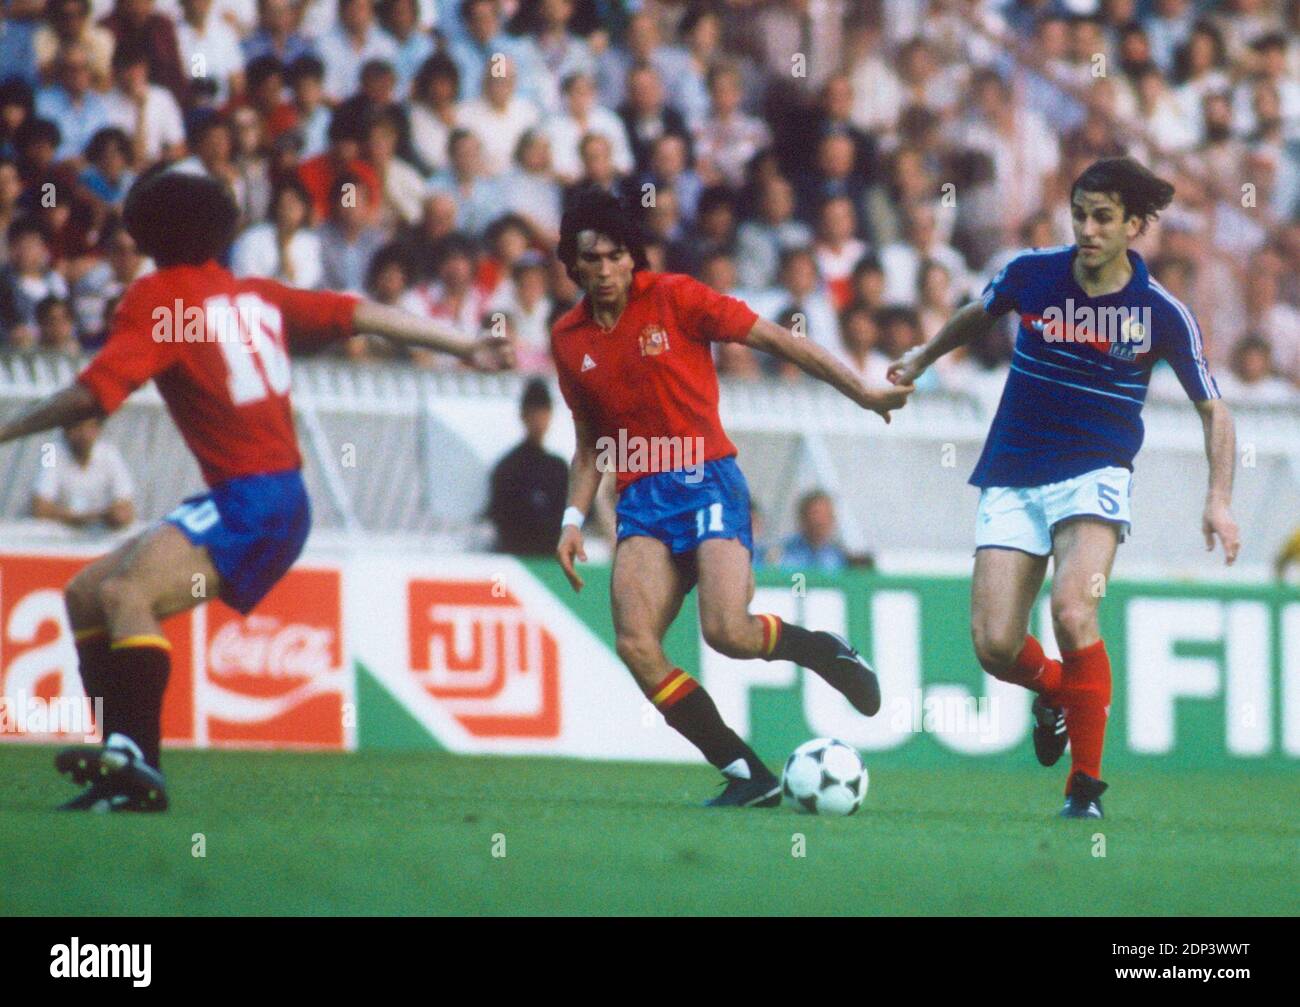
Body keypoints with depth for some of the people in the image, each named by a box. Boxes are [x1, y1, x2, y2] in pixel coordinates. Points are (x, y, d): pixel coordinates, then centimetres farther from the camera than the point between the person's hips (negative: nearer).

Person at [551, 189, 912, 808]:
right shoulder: (568, 338, 11)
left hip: (707, 482, -4)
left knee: (727, 631, -24)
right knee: (635, 645, -17)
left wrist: (864, 394, -2)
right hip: (641, 500, 4)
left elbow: (775, 340, 0)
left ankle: (825, 651, 11)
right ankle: (748, 775, -8)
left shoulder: (674, 298, -3)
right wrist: (574, 519, 7)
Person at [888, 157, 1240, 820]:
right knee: (994, 646, -9)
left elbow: (1212, 410, 2)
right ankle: (1053, 690, 30)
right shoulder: (1032, 274, -3)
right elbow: (980, 315, 21)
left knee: (1072, 610, -29)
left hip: (1093, 474, -3)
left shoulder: (1161, 313, -8)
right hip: (1012, 478, 3)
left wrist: (1219, 501, -10)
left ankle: (1087, 784, -14)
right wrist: (924, 357, 33)